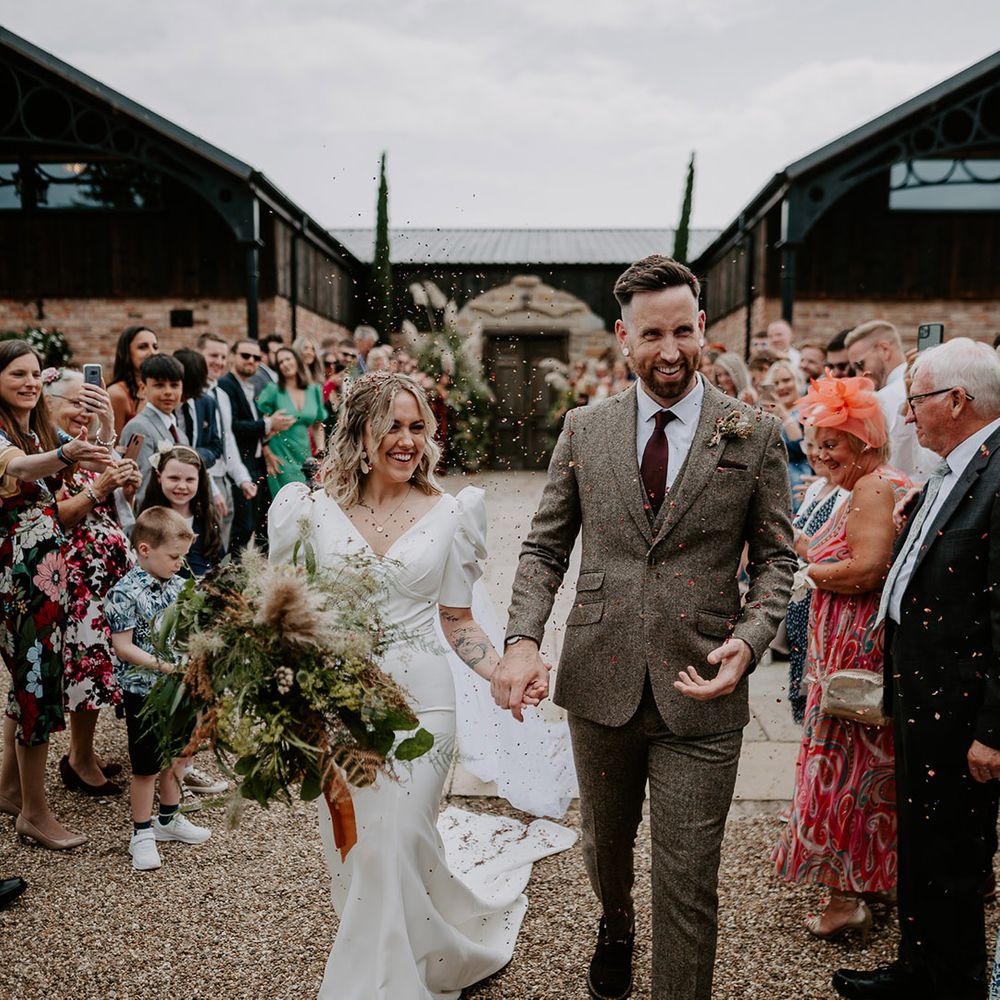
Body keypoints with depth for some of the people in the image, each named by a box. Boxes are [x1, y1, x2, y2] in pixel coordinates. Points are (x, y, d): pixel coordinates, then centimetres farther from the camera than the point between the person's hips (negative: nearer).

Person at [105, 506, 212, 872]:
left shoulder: (179, 584, 2)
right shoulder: (124, 593, -19)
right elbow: (123, 647, -20)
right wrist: (162, 665, -26)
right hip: (145, 693, -7)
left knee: (175, 756, 20)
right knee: (146, 766, 6)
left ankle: (169, 819, 38)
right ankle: (142, 833, 23)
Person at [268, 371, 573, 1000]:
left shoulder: (449, 512, -4)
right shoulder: (320, 510, -1)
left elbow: (457, 620, 1)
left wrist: (503, 674, -14)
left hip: (418, 701, -2)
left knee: (392, 850, -4)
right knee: (349, 851, 13)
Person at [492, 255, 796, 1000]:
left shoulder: (756, 437, -3)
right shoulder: (584, 430, 1)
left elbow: (776, 557, 1)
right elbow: (545, 548, 3)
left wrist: (748, 641, -16)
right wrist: (522, 639, -12)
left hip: (700, 690, -2)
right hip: (600, 683, 3)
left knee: (688, 883, 4)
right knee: (605, 842, 26)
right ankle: (616, 930, 57)